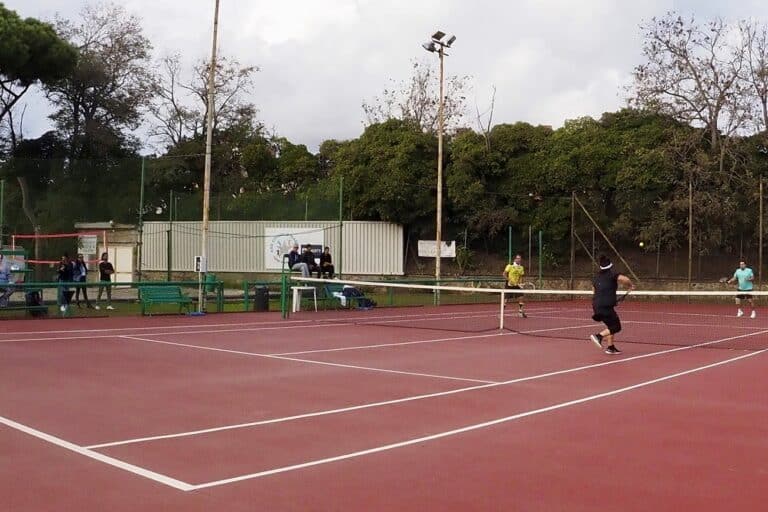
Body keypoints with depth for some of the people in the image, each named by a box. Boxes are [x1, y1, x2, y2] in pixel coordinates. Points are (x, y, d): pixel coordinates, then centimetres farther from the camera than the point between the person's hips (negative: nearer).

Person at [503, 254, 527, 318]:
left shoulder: (521, 267, 5)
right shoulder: (510, 266, -10)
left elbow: (521, 276, 13)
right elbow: (504, 274, -8)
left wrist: (520, 282, -5)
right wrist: (509, 280, -18)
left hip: (517, 285, 4)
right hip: (509, 285, -4)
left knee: (520, 298, -3)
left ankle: (521, 312, 7)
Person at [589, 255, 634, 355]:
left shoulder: (596, 277, 17)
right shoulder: (612, 274, -4)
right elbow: (625, 279, -20)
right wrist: (630, 285, 2)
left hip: (596, 305, 8)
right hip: (606, 306, -8)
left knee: (611, 326, 18)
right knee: (616, 327, -1)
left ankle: (610, 347, 14)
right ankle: (599, 336, -17)